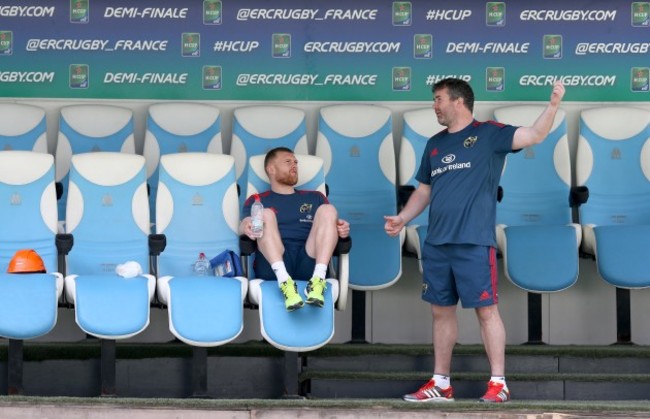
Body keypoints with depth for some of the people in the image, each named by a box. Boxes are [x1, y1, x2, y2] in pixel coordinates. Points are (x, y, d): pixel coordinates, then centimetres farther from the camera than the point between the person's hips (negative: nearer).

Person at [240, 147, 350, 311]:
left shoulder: (314, 198, 31)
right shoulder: (257, 200, 22)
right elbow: (245, 224, 4)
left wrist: (342, 229, -5)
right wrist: (246, 227, -22)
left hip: (309, 263, 2)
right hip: (273, 266, -1)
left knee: (328, 210, -13)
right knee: (265, 214, -22)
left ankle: (318, 281, -34)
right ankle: (285, 282, -44)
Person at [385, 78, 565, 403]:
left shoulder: (488, 134, -1)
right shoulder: (435, 144, 17)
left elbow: (535, 135, -12)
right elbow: (424, 190, 22)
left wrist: (553, 105, -26)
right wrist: (402, 219, 8)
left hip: (474, 242, -6)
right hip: (436, 244, 7)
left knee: (486, 310, -4)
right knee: (441, 311, 10)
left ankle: (498, 383, 1)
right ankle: (440, 384, 18)